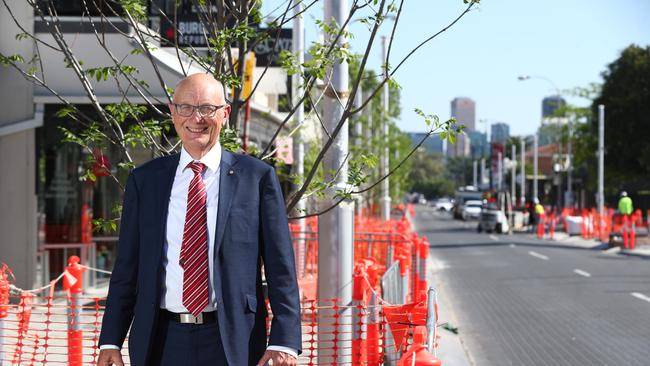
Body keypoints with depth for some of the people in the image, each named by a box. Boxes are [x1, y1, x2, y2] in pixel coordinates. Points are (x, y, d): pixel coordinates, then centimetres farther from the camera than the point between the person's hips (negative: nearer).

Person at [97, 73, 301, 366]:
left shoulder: (257, 177, 0)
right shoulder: (144, 180, 7)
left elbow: (280, 266, -2)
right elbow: (126, 267, 9)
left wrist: (284, 341, -10)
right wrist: (111, 340, 3)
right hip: (160, 341, 2)